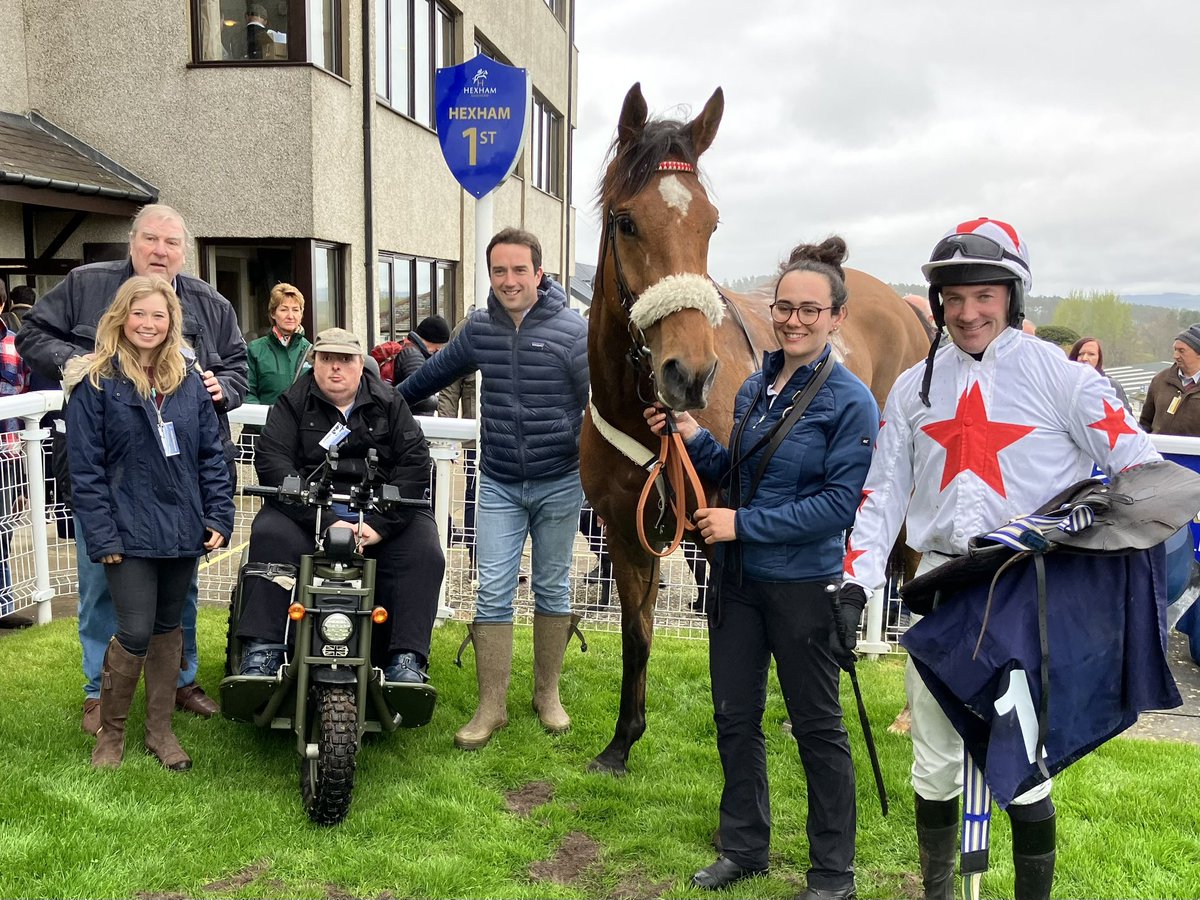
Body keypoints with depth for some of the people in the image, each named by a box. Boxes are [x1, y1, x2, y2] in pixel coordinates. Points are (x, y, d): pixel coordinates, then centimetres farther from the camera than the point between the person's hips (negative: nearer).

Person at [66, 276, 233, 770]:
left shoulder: (188, 379, 6)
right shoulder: (95, 383, -6)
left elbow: (211, 453, 7)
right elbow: (85, 467, -8)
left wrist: (219, 517, 0)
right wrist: (102, 537, -13)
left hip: (182, 528, 4)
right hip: (129, 533, -4)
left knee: (169, 628, 13)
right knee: (135, 634, -5)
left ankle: (160, 728, 26)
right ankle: (110, 729, 18)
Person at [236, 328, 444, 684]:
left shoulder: (389, 404, 10)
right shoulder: (292, 403, 6)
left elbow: (415, 463, 0)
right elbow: (272, 462, -9)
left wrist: (380, 523, -16)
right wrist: (325, 520, -22)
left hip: (380, 511, 1)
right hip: (307, 509, -1)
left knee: (424, 552, -25)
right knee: (270, 537, -30)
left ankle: (406, 659, -24)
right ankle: (261, 651, -26)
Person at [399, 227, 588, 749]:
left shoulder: (572, 330, -10)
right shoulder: (480, 328, 2)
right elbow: (438, 371, 20)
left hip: (559, 484, -2)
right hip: (499, 485, 2)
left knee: (552, 589, 12)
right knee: (492, 593, -1)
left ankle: (547, 693, 28)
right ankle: (492, 706, 10)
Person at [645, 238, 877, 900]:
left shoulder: (850, 401, -14)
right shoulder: (755, 387, 5)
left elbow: (838, 503, -19)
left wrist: (743, 523, -20)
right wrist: (690, 436, -2)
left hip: (802, 585, -6)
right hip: (737, 577, 7)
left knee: (816, 726, 8)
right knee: (734, 715, 16)